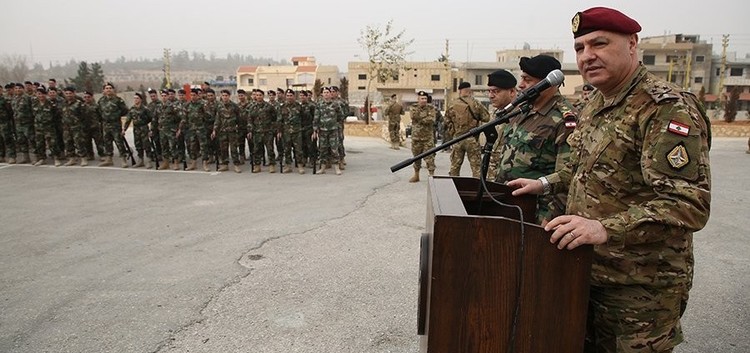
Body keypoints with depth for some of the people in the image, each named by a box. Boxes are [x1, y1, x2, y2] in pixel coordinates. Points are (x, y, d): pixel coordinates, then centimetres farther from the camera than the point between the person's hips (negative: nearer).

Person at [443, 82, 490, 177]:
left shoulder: (453, 106, -1)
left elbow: (447, 120, 6)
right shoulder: (476, 104, -7)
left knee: (455, 165, 12)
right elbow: (486, 118, -2)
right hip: (472, 138, -2)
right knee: (476, 166, 3)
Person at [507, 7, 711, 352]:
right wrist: (545, 183, 14)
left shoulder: (668, 108, -20)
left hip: (640, 286, -8)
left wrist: (605, 229, -38)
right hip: (587, 271, 8)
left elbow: (690, 203, -28)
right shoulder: (596, 103, 9)